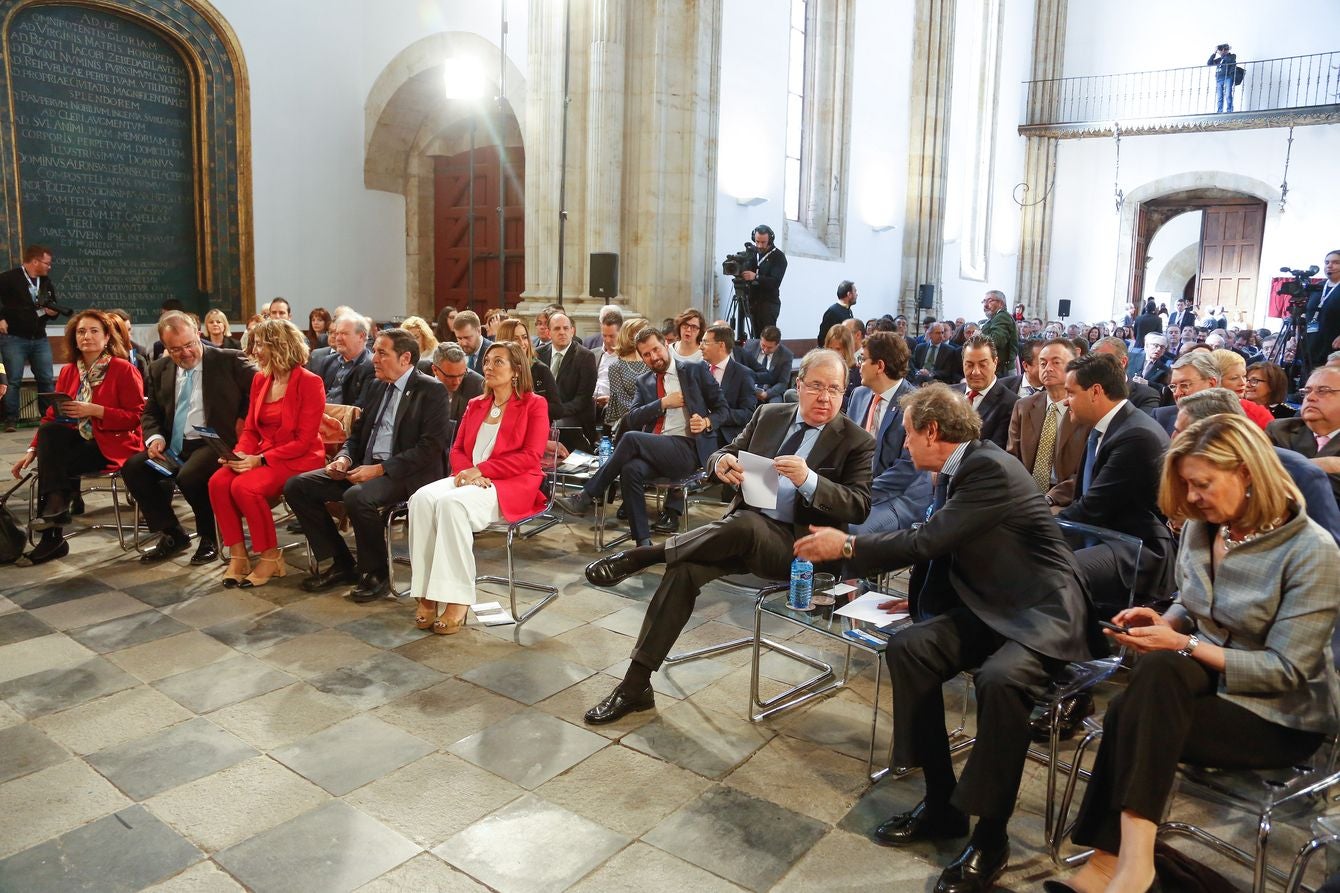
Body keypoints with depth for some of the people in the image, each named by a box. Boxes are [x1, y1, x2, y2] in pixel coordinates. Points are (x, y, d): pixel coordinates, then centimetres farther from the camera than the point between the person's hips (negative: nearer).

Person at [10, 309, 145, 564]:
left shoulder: (124, 369, -6)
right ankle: (55, 503, -19)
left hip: (113, 443, -5)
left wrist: (94, 410, -21)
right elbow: (52, 416, 8)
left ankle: (53, 537, -13)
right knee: (48, 432, -25)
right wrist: (32, 450, -3)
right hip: (78, 439, 5)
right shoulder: (68, 371, 11)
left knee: (56, 464, -25)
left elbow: (136, 416, -11)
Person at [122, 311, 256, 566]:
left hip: (215, 443, -6)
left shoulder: (229, 360, -4)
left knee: (189, 476, -32)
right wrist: (154, 437, -2)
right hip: (174, 446, 6)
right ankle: (172, 535, 2)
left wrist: (243, 420, -11)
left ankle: (209, 538, -4)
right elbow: (150, 412, 18)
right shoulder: (159, 369, 11)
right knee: (132, 468, -15)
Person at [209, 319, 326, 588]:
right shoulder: (260, 380, 9)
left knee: (244, 486, -29)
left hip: (299, 459, -6)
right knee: (218, 482, -20)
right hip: (263, 456, 6)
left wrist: (261, 460, -20)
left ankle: (271, 557, -11)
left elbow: (303, 440, -15)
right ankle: (237, 555, -9)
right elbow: (250, 429, 13)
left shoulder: (309, 383, -11)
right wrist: (239, 454, -8)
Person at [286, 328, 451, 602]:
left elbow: (430, 447, -16)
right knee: (297, 486, -4)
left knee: (357, 497, -35)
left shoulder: (431, 391, -8)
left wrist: (380, 469, -20)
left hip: (405, 474, -8)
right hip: (365, 466, 8)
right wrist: (344, 458, -1)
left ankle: (376, 573, -10)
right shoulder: (374, 386, 16)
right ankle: (340, 564, 6)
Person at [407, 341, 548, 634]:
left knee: (452, 503, -34)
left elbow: (531, 456, -8)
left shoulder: (534, 404, 4)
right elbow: (457, 449, 16)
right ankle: (427, 595, -27)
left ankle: (457, 600, -30)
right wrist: (466, 471, -8)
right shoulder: (475, 405, 22)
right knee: (423, 498, -26)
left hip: (511, 485, -5)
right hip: (469, 480, 6)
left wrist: (481, 470, -15)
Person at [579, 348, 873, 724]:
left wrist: (808, 479, -28)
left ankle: (638, 556, -22)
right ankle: (636, 684, -16)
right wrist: (722, 464, -15)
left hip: (794, 544, -4)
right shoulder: (768, 415, 12)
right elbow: (721, 455, 11)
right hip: (741, 532, 4)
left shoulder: (857, 442, -1)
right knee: (684, 569, -23)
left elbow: (859, 507, -11)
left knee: (743, 523, -37)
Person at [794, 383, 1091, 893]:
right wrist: (920, 599, 8)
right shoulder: (953, 473, 8)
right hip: (988, 607, 9)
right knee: (908, 648, -14)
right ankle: (941, 802, -3)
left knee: (1000, 679, -35)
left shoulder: (991, 469, -19)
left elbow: (929, 540, -24)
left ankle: (990, 836, -14)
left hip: (1042, 609, -8)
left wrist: (847, 546, -14)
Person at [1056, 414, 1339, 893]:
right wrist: (1162, 623, -8)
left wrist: (1185, 645, -25)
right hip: (1204, 678, 5)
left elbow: (1285, 671, -18)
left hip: (1280, 716, -5)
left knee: (1132, 715, -29)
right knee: (1157, 670, -31)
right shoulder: (1199, 529, 1)